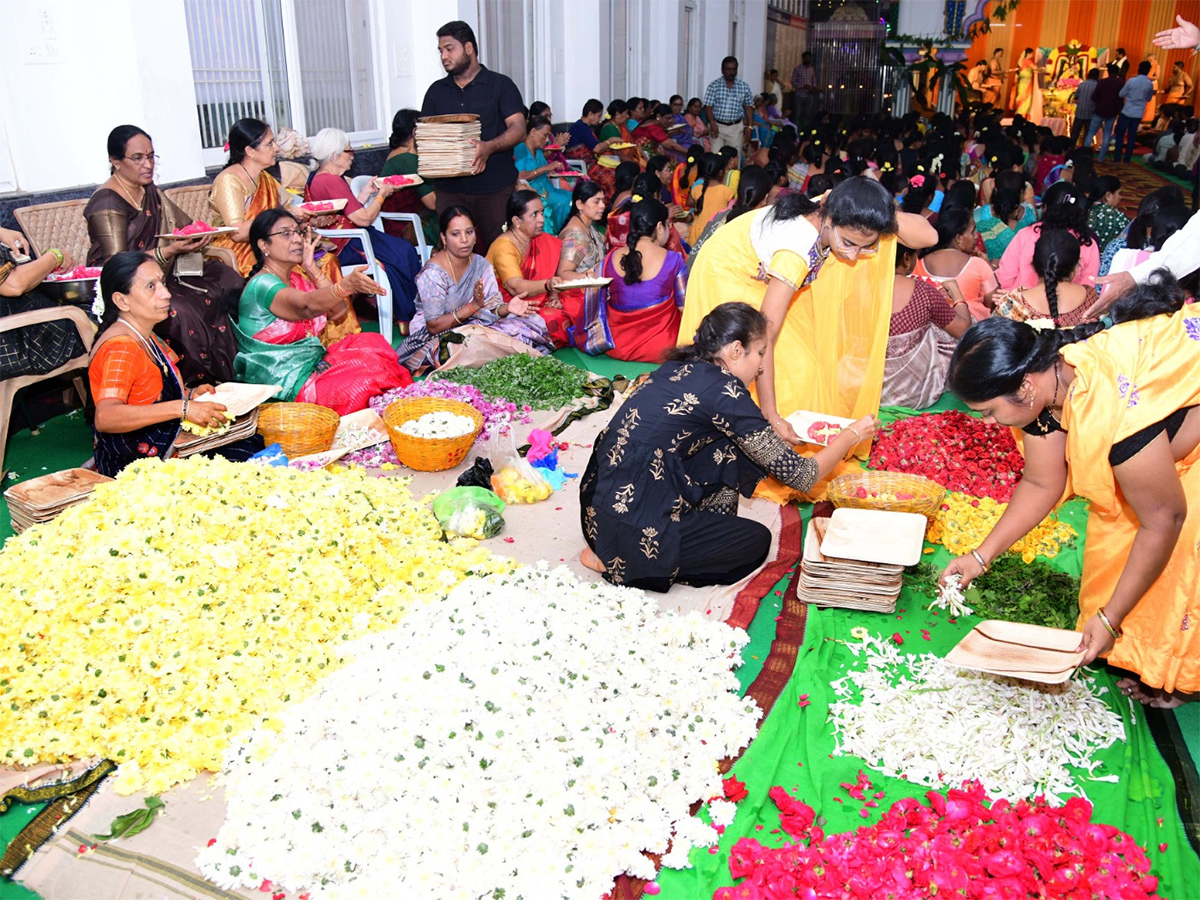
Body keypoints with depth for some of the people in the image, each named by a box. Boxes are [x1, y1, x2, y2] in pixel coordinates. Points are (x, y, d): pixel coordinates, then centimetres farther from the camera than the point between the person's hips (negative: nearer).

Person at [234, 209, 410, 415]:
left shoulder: (296, 279, 11)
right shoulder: (261, 285, -16)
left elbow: (338, 311, 4)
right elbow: (307, 305, -36)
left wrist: (312, 268, -1)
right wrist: (347, 285, -53)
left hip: (314, 363, 9)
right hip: (286, 387, -9)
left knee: (373, 342, -4)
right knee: (368, 368, -21)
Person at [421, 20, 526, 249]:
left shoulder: (500, 84, 4)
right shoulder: (436, 91, 17)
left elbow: (518, 129, -7)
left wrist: (490, 147, -25)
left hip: (496, 187, -3)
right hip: (449, 189, 3)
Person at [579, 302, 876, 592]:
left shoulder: (679, 368, 10)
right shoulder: (723, 390, -12)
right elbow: (800, 475, -4)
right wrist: (852, 435, 11)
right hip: (633, 528, -9)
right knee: (758, 541, 11)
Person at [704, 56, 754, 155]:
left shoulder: (744, 86, 5)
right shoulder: (714, 85, -2)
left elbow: (748, 107, 10)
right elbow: (708, 106, -6)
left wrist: (749, 126, 3)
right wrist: (712, 123, -19)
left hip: (736, 128, 2)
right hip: (717, 126, -2)